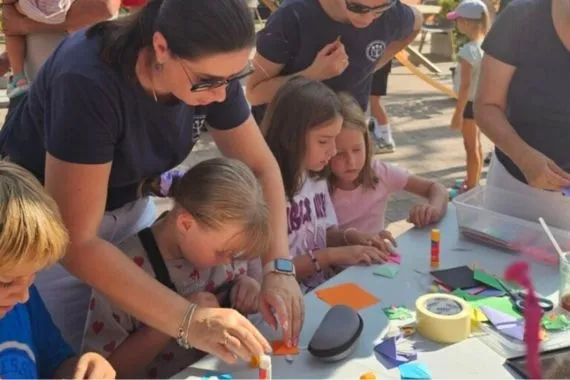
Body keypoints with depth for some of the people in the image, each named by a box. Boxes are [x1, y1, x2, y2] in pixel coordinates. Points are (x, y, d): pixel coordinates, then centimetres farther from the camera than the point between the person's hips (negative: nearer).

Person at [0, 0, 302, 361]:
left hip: (129, 206, 5)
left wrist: (278, 267, -23)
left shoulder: (210, 68, -18)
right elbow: (75, 241, -35)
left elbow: (261, 166, -10)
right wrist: (189, 321, -41)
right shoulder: (89, 80, -36)